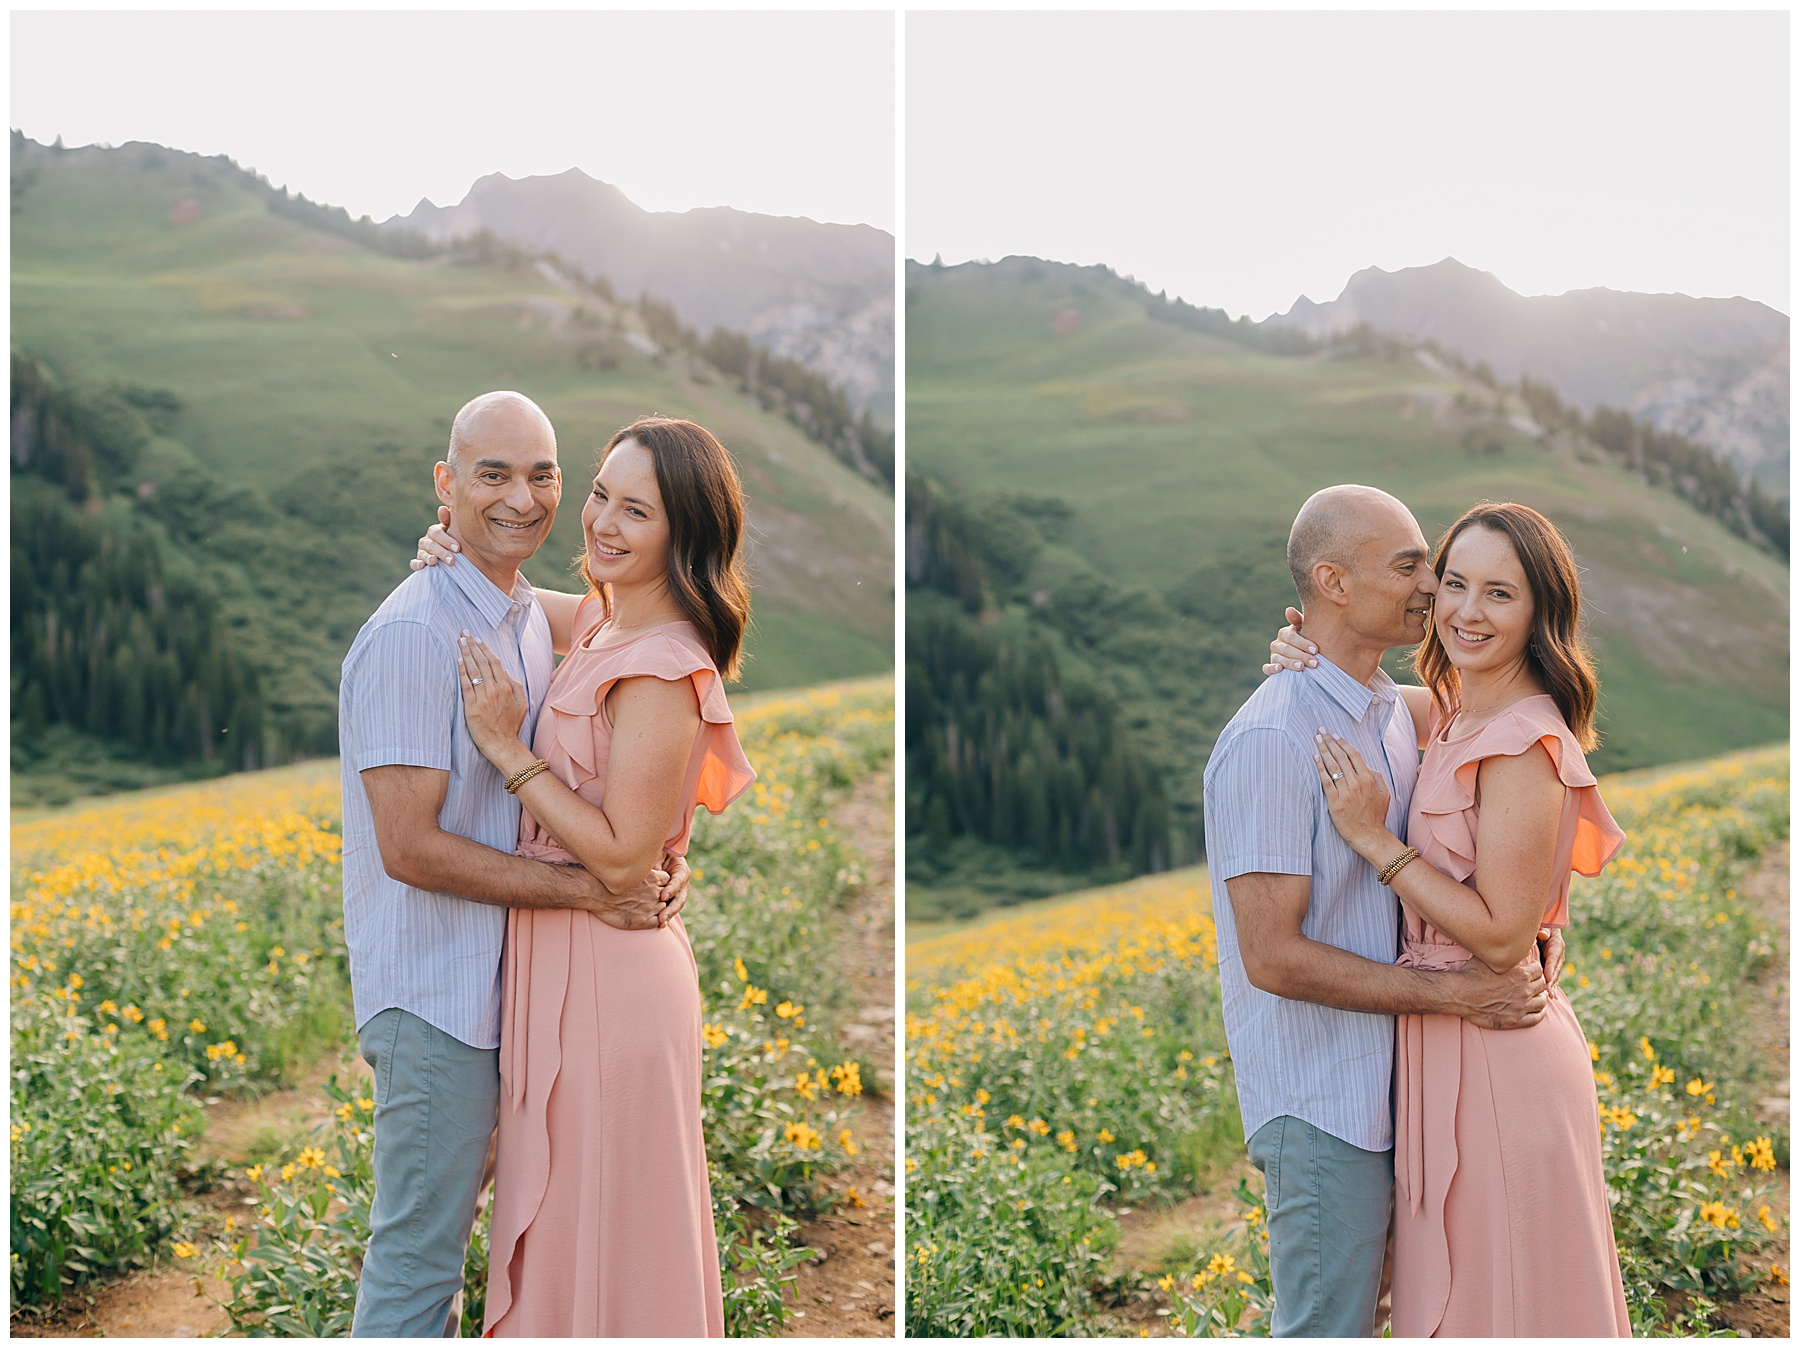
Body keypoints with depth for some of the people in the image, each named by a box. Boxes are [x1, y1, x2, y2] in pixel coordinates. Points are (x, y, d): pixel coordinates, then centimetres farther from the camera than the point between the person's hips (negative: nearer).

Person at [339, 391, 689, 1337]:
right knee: (418, 1252, 1)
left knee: (437, 1239, 20)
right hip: (432, 988, -8)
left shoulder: (535, 620, 10)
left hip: (499, 979, 9)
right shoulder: (412, 635, -18)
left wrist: (654, 864, -3)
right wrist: (590, 891, -19)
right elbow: (410, 847, -21)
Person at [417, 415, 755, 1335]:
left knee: (601, 1235, 6)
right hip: (560, 956, 9)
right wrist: (453, 555, 6)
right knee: (564, 1221, 22)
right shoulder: (600, 621, 6)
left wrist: (508, 749, -19)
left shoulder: (661, 669, -21)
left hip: (608, 975, -9)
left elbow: (621, 856, -23)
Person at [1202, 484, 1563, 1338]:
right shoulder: (1272, 740, -19)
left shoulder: (1397, 714, 10)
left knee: (1362, 1311, 17)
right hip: (1321, 1101, -9)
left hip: (1393, 1081, 9)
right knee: (1326, 1328, 1)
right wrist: (1452, 993, -18)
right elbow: (1273, 956, -22)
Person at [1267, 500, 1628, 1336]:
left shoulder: (1523, 745, -20)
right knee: (1465, 1290, 21)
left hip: (1495, 1067, -9)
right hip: (1446, 1047, 9)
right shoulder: (1459, 715, 6)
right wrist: (1302, 651, 1)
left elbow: (1501, 936, -22)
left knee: (1500, 1304, 5)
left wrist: (1374, 837, -20)